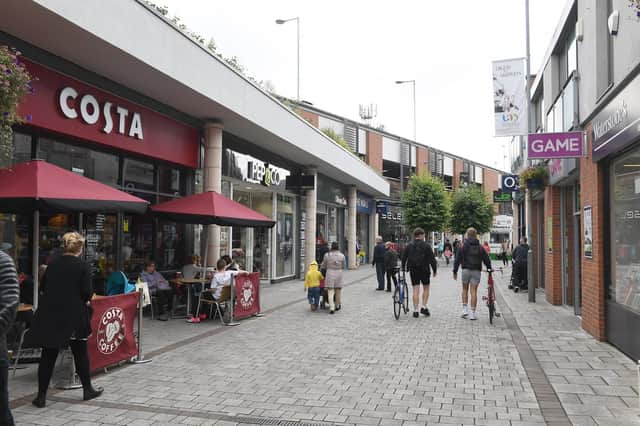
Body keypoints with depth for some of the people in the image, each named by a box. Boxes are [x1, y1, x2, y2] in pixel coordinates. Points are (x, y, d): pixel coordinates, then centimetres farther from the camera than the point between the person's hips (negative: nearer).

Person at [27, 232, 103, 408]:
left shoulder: (53, 264, 4)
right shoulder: (82, 266, -9)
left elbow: (42, 287, 12)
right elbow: (87, 293, -13)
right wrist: (86, 300, 9)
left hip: (49, 316, 3)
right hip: (74, 316, -3)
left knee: (48, 355, 10)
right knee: (80, 352, 11)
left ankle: (41, 396, 13)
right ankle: (87, 389, 23)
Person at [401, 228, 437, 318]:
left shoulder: (408, 246, 4)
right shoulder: (426, 245, -7)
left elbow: (403, 258, 7)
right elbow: (432, 259, -7)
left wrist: (403, 269, 17)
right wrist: (435, 270, 2)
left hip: (413, 271, 3)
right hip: (424, 270, -3)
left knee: (415, 290, 5)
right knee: (426, 288, 14)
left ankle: (415, 311, 3)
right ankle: (423, 307, 6)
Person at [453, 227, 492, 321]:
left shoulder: (463, 246, 0)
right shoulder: (480, 247, 4)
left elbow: (457, 259, -1)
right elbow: (486, 259, 8)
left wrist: (455, 271, 4)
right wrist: (489, 268, 23)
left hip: (466, 270, 0)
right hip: (476, 271, 0)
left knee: (465, 289, 15)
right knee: (474, 291, 0)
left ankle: (465, 309, 7)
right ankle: (473, 313, 0)